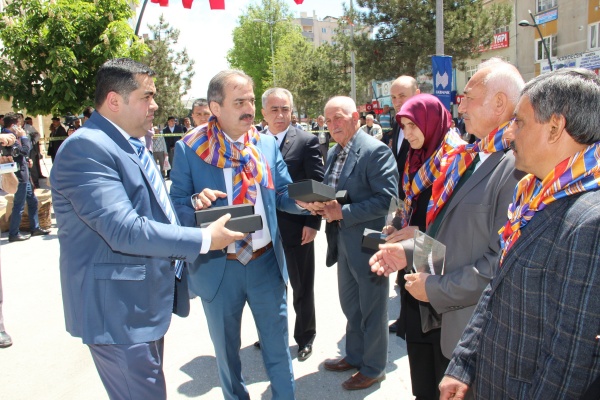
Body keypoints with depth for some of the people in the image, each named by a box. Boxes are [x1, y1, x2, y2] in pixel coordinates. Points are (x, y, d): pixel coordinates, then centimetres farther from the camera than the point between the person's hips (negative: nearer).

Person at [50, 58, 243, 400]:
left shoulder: (132, 144, 11)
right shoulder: (85, 147, -21)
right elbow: (124, 230, -29)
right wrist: (205, 239, -23)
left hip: (148, 302, 10)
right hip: (118, 309, -10)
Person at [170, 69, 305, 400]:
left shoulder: (267, 143, 2)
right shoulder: (189, 149, -8)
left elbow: (283, 195, 4)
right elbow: (177, 206, -6)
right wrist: (197, 202, -28)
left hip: (267, 262, 2)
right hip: (218, 268, -1)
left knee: (278, 347, 17)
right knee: (226, 350, 20)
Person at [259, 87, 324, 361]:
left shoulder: (307, 141, -7)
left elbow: (317, 184, -8)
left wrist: (313, 223, -14)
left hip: (296, 227, -4)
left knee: (302, 287, 12)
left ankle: (305, 336, 31)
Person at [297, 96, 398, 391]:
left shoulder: (376, 151, -17)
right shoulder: (333, 153, 10)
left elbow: (386, 199, -23)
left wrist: (343, 212, -25)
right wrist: (318, 205, -4)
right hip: (343, 243, 8)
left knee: (371, 311, 10)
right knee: (350, 306, 23)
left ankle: (373, 369, 29)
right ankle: (354, 356, 43)